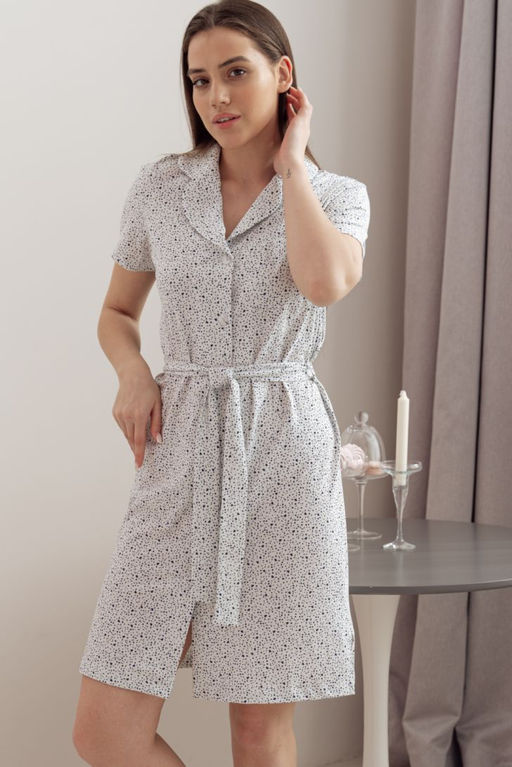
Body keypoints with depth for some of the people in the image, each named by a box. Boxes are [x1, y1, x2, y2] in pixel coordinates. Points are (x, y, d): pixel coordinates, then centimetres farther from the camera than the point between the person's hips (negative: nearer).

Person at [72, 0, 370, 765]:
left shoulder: (338, 196, 3)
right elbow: (117, 312, 19)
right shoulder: (159, 187, 7)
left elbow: (325, 281, -20)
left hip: (284, 456, -1)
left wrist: (291, 162, -6)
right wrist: (132, 373, -3)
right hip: (180, 457, 2)